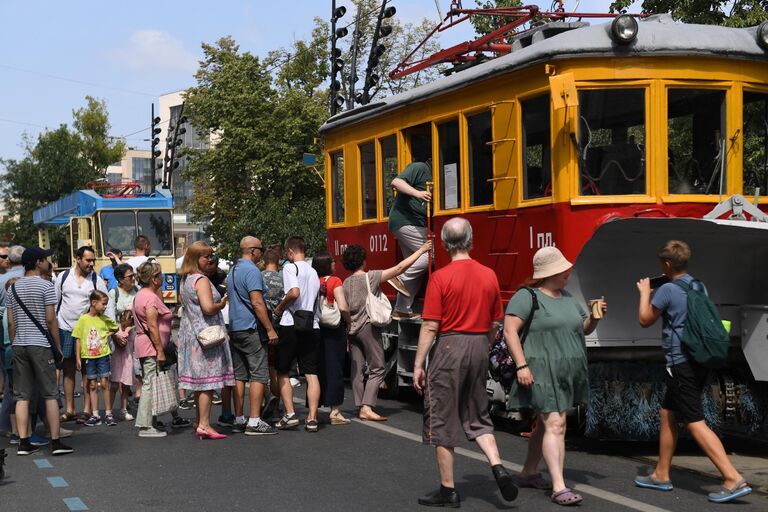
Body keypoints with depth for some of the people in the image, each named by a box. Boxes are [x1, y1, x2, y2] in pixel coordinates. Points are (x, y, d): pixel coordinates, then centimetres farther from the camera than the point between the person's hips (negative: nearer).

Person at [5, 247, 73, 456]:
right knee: (50, 394, 0)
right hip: (40, 345, -5)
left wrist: (14, 345, 17)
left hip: (19, 345, 5)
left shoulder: (13, 288, 10)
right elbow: (50, 320, -9)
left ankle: (23, 442, 5)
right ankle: (56, 442, 0)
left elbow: (11, 322, 9)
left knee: (22, 396, 5)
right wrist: (58, 347, -1)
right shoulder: (45, 286, -7)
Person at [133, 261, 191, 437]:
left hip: (145, 345, 11)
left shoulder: (141, 295, 15)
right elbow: (152, 327, -22)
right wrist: (160, 351, -21)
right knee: (150, 384, -8)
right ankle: (146, 426, -6)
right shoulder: (150, 297, -17)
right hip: (151, 347, -11)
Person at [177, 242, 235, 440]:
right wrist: (222, 305, -5)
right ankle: (204, 425, -8)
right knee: (208, 380, -7)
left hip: (190, 333, 9)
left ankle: (200, 422, 19)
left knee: (199, 380, 14)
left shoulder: (185, 280, 14)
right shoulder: (201, 280, -15)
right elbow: (208, 308, -25)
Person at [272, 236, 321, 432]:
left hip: (291, 325, -5)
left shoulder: (290, 267, -7)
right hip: (312, 326, 6)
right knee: (311, 375, 3)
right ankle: (312, 418, -1)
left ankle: (290, 414, 1)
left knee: (282, 373, 8)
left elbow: (294, 292, -22)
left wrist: (279, 307, -7)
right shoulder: (313, 272, 15)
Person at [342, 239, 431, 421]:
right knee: (377, 370, -2)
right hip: (368, 327, -6)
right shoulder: (370, 277, -8)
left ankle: (361, 407, 10)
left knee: (357, 369, 8)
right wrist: (421, 250, -5)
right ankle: (367, 407, -12)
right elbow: (399, 268, -10)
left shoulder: (346, 283, 8)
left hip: (351, 329, 6)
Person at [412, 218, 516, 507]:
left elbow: (430, 326, -12)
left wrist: (418, 365, -7)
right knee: (477, 416, 18)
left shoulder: (440, 277, -11)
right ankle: (498, 467, -1)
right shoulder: (489, 276, 4)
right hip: (479, 346, 5)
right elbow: (495, 324, 10)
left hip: (449, 346, -5)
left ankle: (448, 490, 10)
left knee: (442, 420, 5)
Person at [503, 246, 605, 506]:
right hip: (541, 372, -8)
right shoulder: (527, 297, -9)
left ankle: (528, 473, 28)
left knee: (546, 424, 14)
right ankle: (559, 487, -16)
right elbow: (510, 331, -14)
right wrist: (521, 365, -22)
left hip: (565, 374, 8)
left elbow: (585, 328, 22)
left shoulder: (567, 298, 16)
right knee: (555, 425, -14)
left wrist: (595, 316, 0)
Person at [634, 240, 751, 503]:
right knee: (667, 414, 20)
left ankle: (734, 479, -18)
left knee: (695, 423, -10)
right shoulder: (699, 287, 9)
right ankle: (661, 475, 28)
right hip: (699, 361, 9)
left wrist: (644, 292, 16)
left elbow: (645, 320, 0)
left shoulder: (667, 290, -14)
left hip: (681, 364, -9)